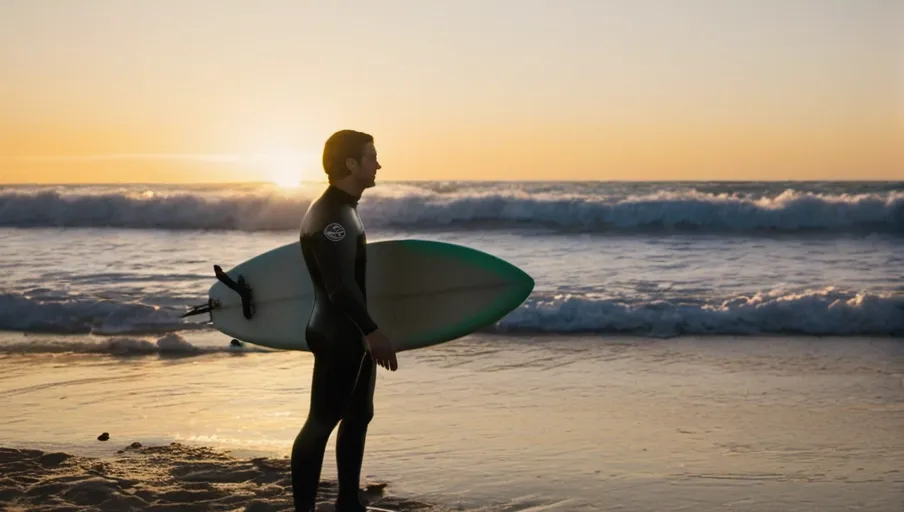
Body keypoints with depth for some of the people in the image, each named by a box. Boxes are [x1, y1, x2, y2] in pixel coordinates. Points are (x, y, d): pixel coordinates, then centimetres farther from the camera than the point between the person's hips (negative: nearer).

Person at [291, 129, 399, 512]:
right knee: (322, 421, -7)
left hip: (353, 333, 11)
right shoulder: (329, 215, -18)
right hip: (337, 335, -11)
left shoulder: (343, 209, 14)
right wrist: (372, 331, -31)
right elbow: (340, 283, -27)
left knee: (358, 415, 14)